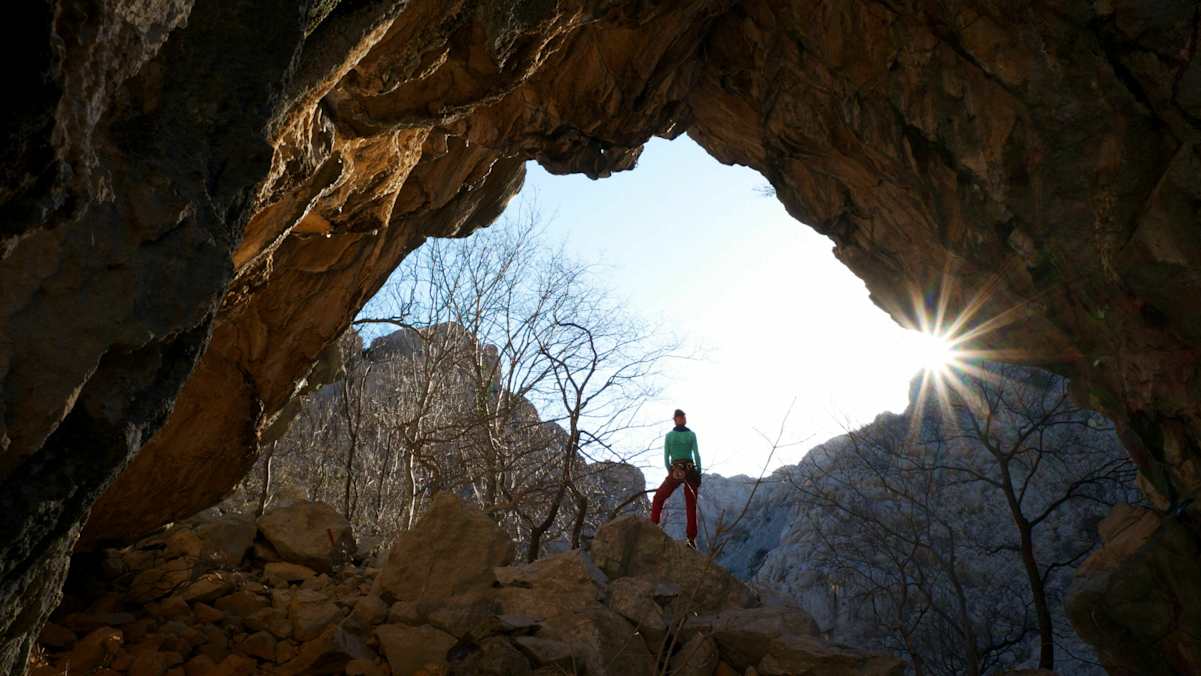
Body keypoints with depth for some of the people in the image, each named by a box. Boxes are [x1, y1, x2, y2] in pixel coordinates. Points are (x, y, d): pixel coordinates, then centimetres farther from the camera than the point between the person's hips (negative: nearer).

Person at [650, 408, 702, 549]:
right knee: (691, 506, 4)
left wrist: (670, 472, 11)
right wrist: (699, 473, 0)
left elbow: (666, 457, 1)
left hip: (675, 472, 0)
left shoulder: (669, 435, 3)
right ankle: (691, 538, -4)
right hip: (691, 471, 0)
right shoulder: (692, 434, 2)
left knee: (658, 498, 14)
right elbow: (696, 454, -5)